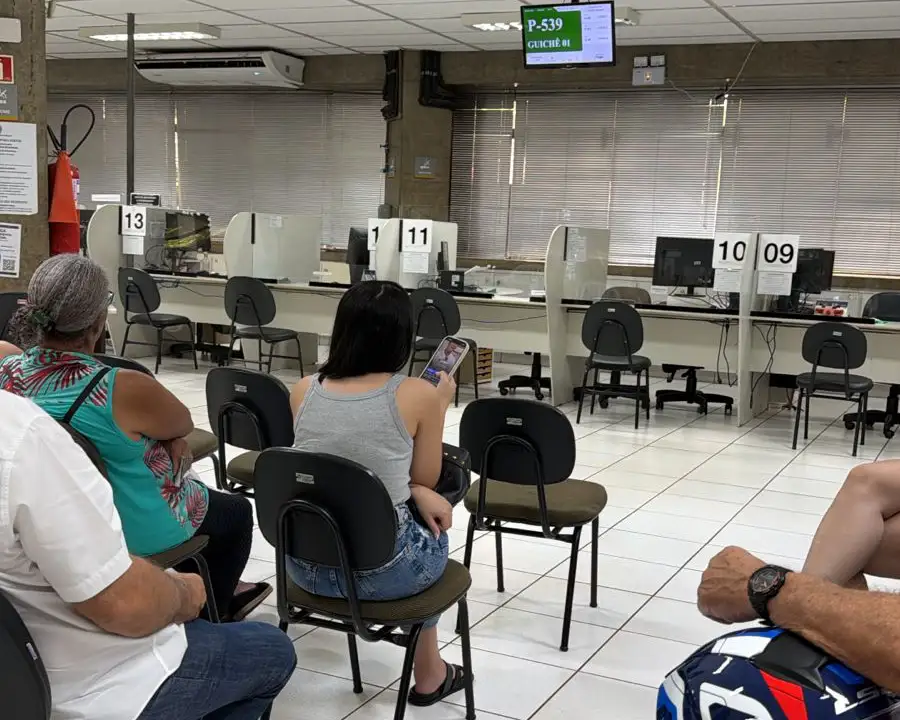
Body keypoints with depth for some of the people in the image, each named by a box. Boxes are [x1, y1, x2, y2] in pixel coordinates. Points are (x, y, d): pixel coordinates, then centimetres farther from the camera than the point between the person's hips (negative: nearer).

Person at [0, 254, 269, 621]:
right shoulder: (124, 389, -34)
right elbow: (183, 424, -15)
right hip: (135, 532, -6)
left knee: (193, 483, 32)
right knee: (236, 511, 23)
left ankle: (223, 590, 49)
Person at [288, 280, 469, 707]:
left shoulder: (303, 390, -2)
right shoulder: (417, 394, -13)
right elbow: (426, 479, 1)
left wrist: (411, 493, 5)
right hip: (382, 572, -4)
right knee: (435, 531, 30)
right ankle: (429, 675, 43)